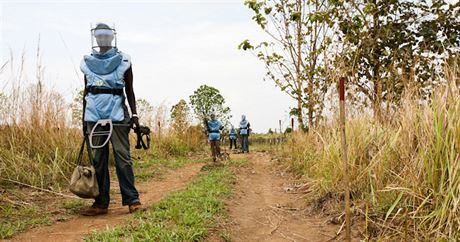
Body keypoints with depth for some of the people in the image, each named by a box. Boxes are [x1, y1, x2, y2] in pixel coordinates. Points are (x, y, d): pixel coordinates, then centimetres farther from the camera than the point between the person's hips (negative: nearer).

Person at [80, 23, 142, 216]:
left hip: (117, 113, -3)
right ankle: (101, 203, 9)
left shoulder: (123, 61, 7)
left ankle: (132, 199, -4)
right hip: (94, 114, 3)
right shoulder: (88, 62, 15)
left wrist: (134, 115, 0)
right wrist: (83, 120, 15)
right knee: (98, 158, 4)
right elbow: (86, 92, 18)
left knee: (122, 156, -7)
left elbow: (129, 91, 8)